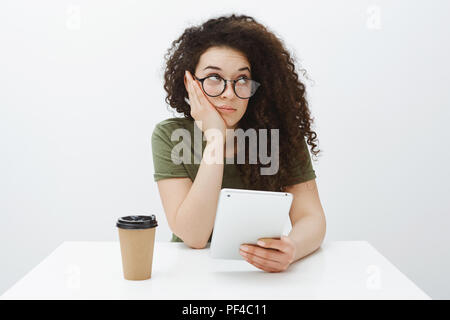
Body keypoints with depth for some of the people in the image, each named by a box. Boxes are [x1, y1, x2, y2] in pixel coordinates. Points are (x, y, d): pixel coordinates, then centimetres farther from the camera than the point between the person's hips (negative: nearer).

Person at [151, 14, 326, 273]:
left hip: (261, 271, 1)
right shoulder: (171, 137, -8)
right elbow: (194, 237, -17)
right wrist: (215, 140, -21)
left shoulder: (280, 132, -6)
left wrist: (291, 249, -32)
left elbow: (312, 218, -10)